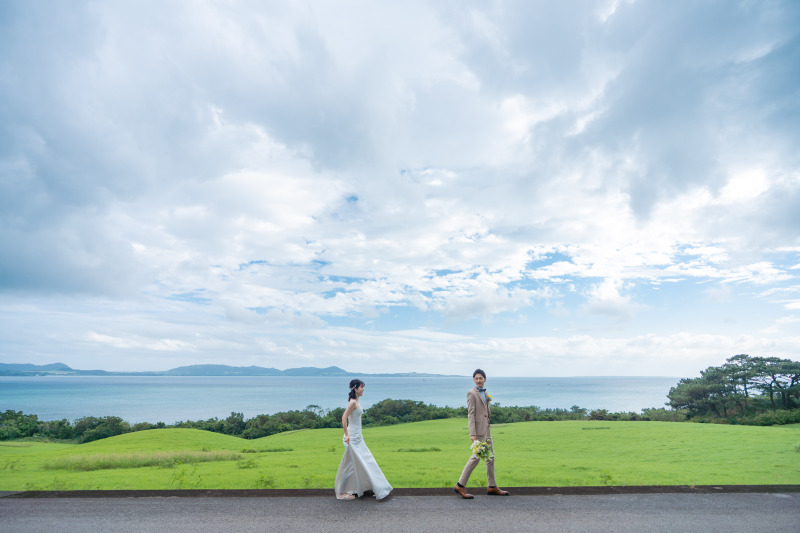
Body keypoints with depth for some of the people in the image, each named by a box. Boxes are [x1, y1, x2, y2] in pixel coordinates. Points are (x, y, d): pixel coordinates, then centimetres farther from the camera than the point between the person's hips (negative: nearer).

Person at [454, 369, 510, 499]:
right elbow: (471, 414, -17)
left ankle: (492, 487, 24)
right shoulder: (471, 393, -11)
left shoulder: (485, 393, 14)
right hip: (478, 429, -9)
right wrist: (472, 434, -21)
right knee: (476, 457, -8)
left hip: (486, 428, 9)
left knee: (490, 457, 13)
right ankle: (460, 486, 0)